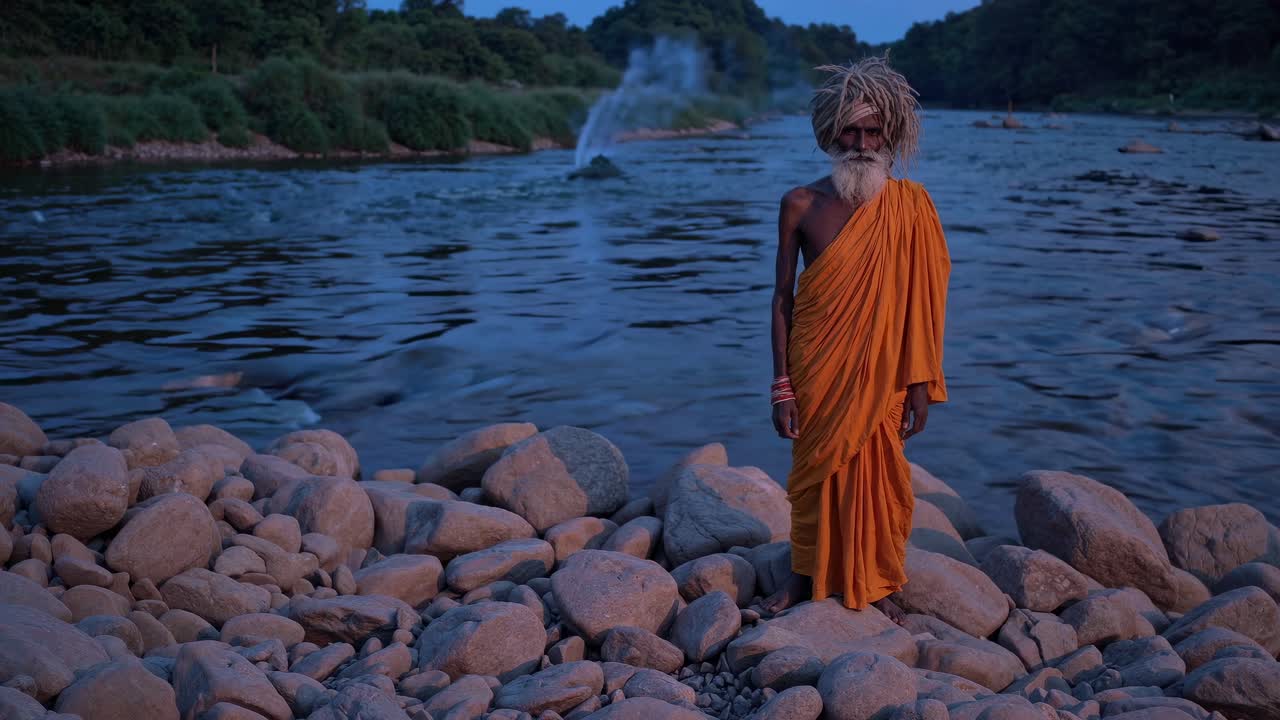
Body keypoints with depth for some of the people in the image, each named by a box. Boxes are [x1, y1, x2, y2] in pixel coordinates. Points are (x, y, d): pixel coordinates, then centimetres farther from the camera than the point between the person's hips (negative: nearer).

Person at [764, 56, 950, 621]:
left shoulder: (908, 205, -4)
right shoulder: (801, 206, -5)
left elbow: (921, 301, -2)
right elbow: (782, 299, -2)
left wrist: (921, 384, -4)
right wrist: (782, 386, -5)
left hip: (879, 366, 0)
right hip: (816, 365, 0)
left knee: (876, 474, 9)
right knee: (815, 468, 12)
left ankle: (876, 583, 30)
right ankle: (808, 572, 34)